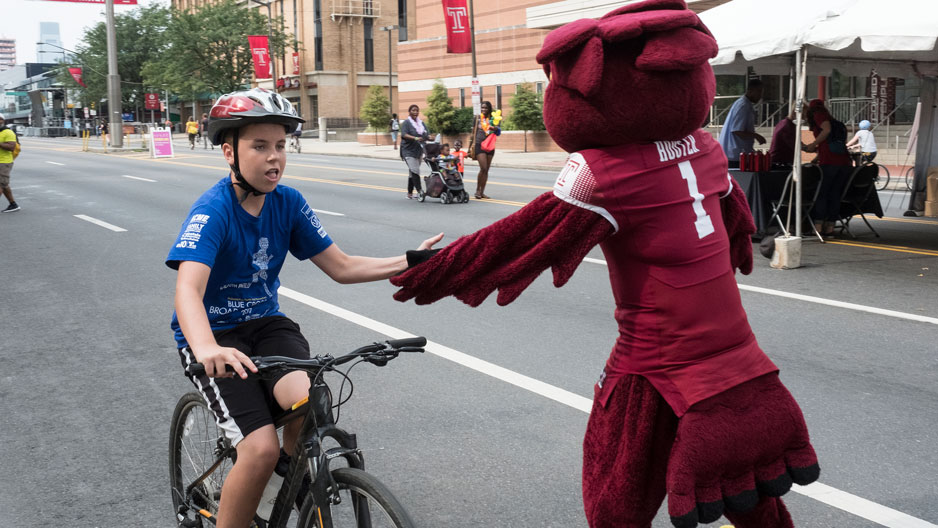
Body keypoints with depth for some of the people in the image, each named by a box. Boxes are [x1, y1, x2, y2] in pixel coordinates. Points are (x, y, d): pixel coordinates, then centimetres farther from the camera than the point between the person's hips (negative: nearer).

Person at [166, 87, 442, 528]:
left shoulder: (287, 202, -4)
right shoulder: (212, 209, -21)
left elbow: (341, 267, 0)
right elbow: (188, 290, -35)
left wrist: (411, 262, -12)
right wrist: (207, 350, -55)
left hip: (265, 324, 4)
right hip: (215, 335, -4)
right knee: (262, 448, -23)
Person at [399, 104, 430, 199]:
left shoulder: (422, 123, 15)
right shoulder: (406, 123, -4)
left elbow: (427, 135, 8)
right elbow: (404, 135, -19)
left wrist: (430, 138, -17)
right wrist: (415, 138, -35)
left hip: (419, 151, 6)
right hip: (408, 151, -6)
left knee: (412, 172, 12)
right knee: (414, 170, -18)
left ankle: (410, 193, 19)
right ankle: (419, 191, -21)